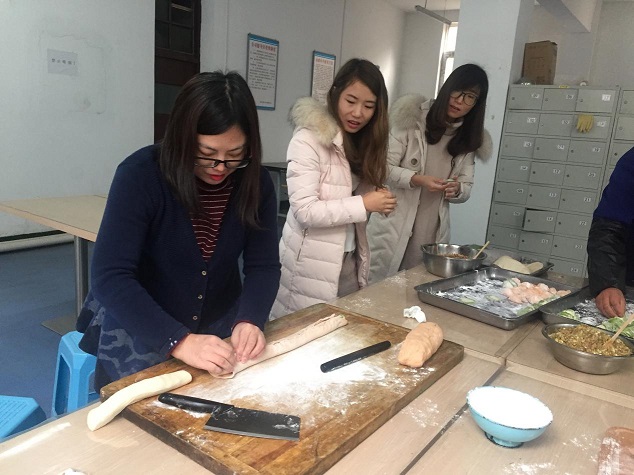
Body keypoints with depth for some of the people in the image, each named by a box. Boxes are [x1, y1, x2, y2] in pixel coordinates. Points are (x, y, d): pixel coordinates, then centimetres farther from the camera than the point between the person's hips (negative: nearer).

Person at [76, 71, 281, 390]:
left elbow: (264, 265, -8)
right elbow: (110, 277, -26)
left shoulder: (255, 182, -10)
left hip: (222, 332, 3)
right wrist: (179, 341, -36)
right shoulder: (140, 175, -21)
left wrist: (249, 320, -27)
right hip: (139, 334, -2)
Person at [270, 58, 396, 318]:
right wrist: (364, 204, -19)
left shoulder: (362, 141, 9)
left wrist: (378, 201, -4)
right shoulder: (308, 139, -15)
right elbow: (305, 210, -21)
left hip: (350, 261, 7)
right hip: (311, 266, -7)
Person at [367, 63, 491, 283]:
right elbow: (384, 167, -6)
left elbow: (466, 188, 11)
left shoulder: (469, 139, 10)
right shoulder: (413, 118, -3)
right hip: (394, 226, -3)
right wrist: (417, 179, -21)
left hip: (433, 233, 4)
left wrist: (457, 189, -12)